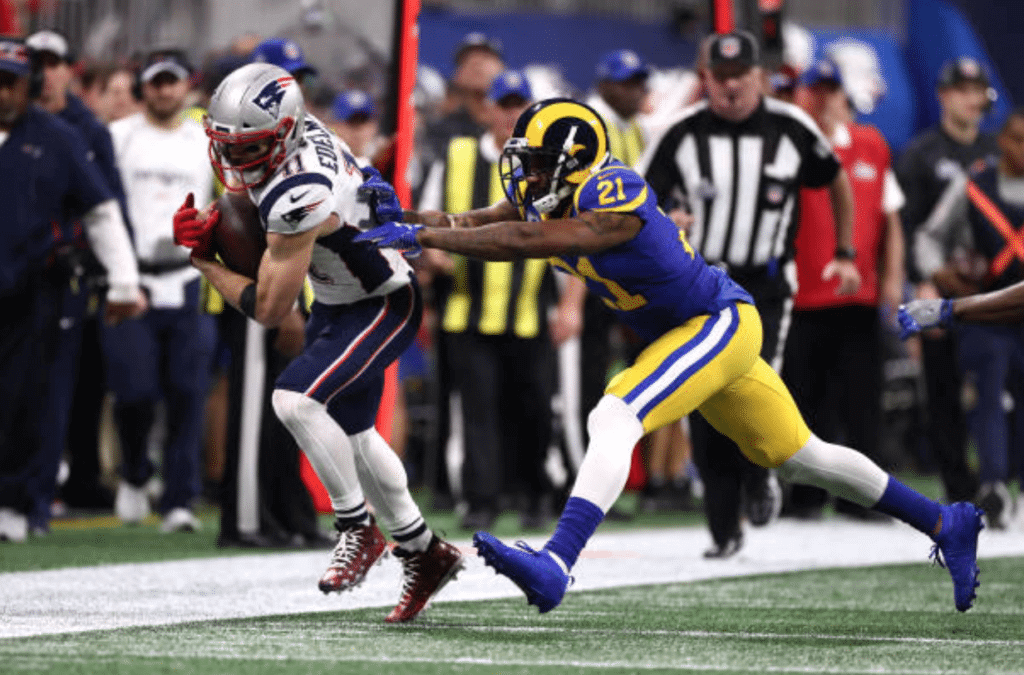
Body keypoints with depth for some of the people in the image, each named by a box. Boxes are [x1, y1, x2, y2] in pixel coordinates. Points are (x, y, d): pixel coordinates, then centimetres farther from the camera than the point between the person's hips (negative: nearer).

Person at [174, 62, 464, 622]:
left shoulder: (298, 200, -35)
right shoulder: (301, 129, -11)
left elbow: (268, 308, -27)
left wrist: (205, 261, -15)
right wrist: (214, 223, -2)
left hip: (381, 308, -10)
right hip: (338, 301, 10)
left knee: (296, 400, -26)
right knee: (348, 432, 17)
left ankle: (358, 528, -9)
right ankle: (424, 552, 32)